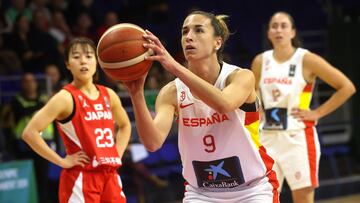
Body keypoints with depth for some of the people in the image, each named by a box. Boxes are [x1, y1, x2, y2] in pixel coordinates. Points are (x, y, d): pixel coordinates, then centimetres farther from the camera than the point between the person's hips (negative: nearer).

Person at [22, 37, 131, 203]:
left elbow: (125, 125, 30)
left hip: (110, 177, 7)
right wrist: (62, 161, -14)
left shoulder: (108, 95, 10)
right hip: (80, 179, -7)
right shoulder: (66, 98, -9)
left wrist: (117, 155, 14)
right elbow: (30, 132, -17)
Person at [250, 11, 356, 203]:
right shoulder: (260, 62, 6)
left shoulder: (306, 60, -6)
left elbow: (347, 87, -7)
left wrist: (318, 113, -9)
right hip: (268, 139, 4)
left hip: (298, 138, -4)